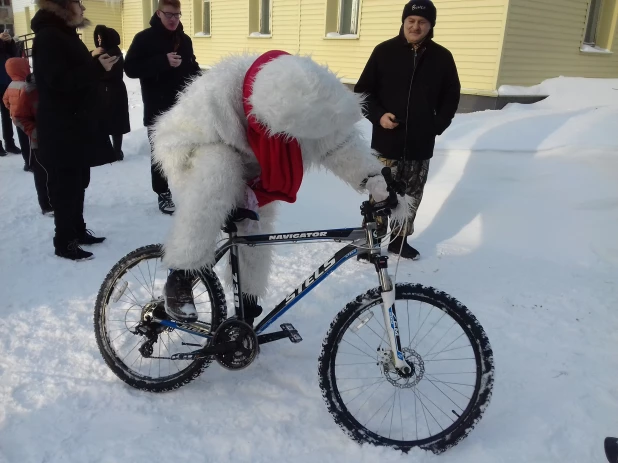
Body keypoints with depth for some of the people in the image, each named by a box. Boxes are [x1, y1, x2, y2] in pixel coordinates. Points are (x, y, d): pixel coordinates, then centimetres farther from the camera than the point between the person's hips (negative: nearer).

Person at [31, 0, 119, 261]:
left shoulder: (64, 33, 17)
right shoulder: (48, 36, -14)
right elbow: (59, 81, -24)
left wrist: (98, 64, 8)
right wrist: (97, 67, -25)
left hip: (76, 124, 10)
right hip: (60, 128, -10)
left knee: (78, 181, 14)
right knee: (66, 185, -4)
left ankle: (78, 230, 26)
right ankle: (64, 242, 6)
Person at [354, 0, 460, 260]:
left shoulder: (442, 57, 4)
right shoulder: (384, 52, -1)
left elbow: (451, 96, 14)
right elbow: (362, 90, 3)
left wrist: (438, 126, 2)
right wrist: (378, 115, -12)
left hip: (421, 145, 3)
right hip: (386, 142, -2)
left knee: (412, 196, 11)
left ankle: (400, 238, 27)